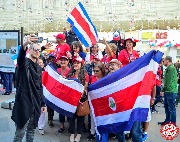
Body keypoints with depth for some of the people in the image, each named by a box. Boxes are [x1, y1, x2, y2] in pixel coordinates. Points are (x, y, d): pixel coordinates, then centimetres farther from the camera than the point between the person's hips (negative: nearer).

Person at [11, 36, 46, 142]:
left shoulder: (39, 68, 15)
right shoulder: (24, 62, -5)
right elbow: (21, 56, -31)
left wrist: (42, 103, 17)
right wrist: (25, 44, -52)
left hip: (35, 104, 7)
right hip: (24, 103, -6)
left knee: (31, 129, 15)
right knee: (20, 132, -4)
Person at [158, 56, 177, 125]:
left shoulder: (171, 68, -15)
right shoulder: (169, 68, 16)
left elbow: (169, 81, -19)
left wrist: (163, 89, -12)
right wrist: (164, 90, 13)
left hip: (170, 91, -10)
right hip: (167, 91, 10)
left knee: (171, 108, -2)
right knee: (167, 107, 17)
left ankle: (173, 123, 5)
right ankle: (167, 120, 27)